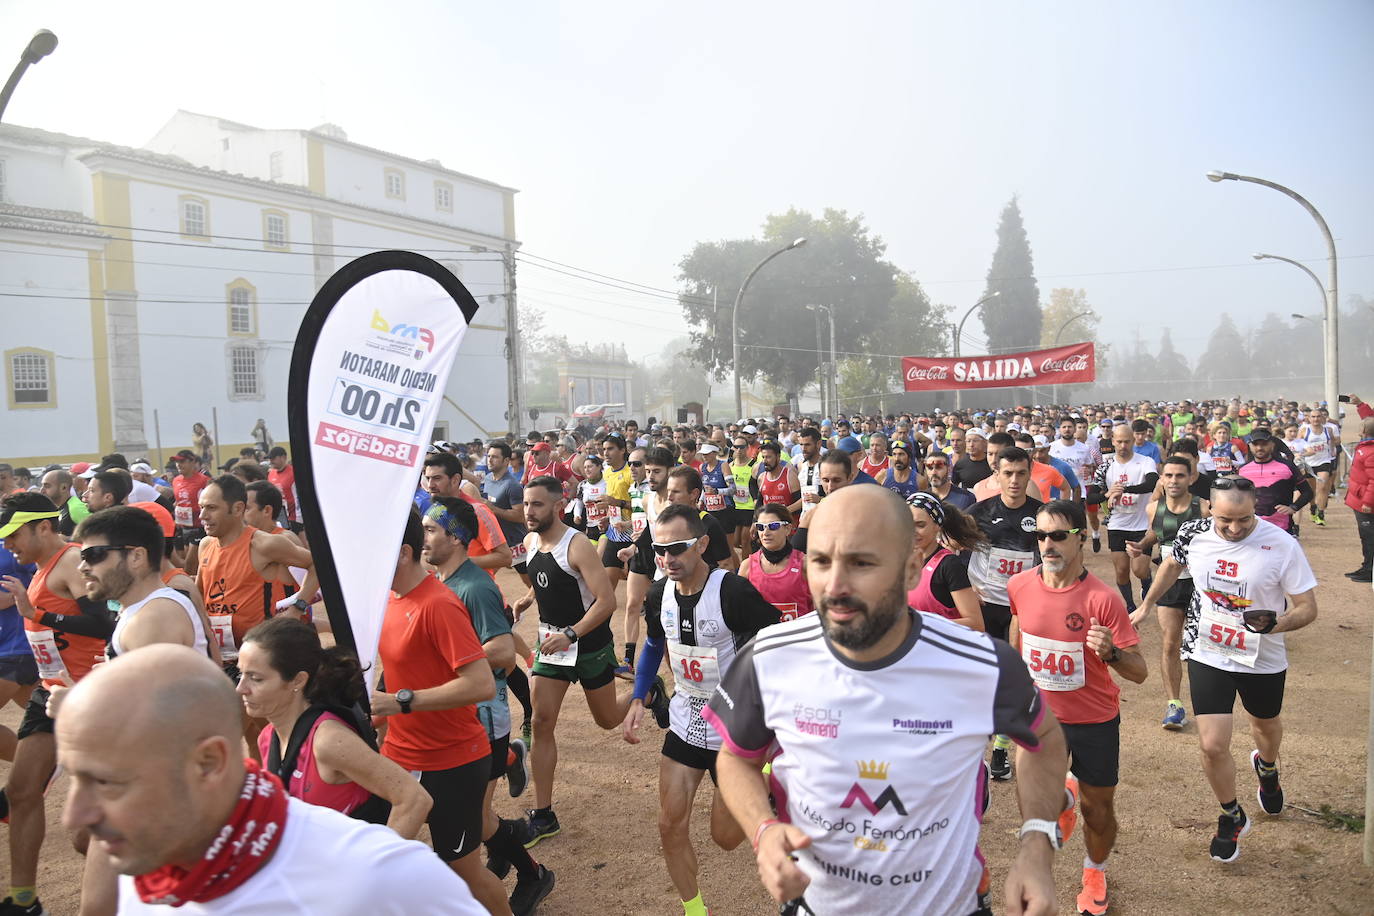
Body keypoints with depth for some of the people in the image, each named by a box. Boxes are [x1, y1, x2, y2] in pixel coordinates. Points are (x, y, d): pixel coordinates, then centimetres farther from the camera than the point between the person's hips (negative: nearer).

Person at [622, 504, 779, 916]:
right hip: (684, 723, 5)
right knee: (670, 826, 8)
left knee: (726, 836, 7)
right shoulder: (659, 594, -6)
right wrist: (638, 701, 5)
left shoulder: (734, 592, -25)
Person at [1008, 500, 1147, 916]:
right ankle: (1064, 792, 33)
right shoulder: (1020, 586, -12)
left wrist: (1111, 653, -39)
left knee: (1098, 808, 13)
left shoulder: (1103, 598, -22)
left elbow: (1140, 672, -18)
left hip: (1095, 720, -2)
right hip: (1040, 714, 2)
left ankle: (1095, 873, 46)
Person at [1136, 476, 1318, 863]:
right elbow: (1172, 564, 9)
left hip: (1263, 660, 0)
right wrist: (1147, 605, 16)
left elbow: (1307, 607, -15)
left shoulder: (1282, 546, -21)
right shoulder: (1193, 534, -14)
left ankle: (1267, 768, 64)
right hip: (1207, 654, 0)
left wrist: (1276, 623, -36)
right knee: (1213, 745, -7)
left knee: (1266, 723, 27)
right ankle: (1232, 817, 21)